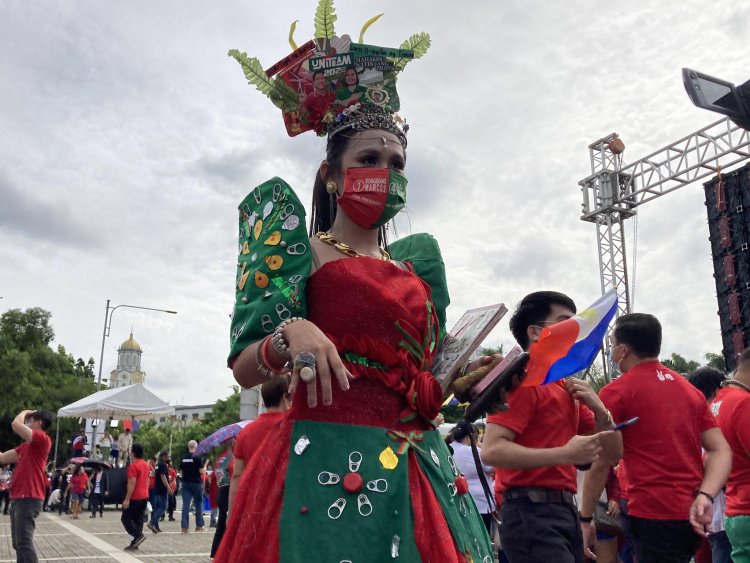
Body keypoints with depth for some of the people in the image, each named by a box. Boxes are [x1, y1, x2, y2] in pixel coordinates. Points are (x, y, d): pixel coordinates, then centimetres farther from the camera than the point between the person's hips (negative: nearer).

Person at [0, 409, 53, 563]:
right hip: (17, 498, 10)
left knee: (24, 542, -10)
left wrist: (25, 412, 0)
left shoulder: (43, 439, -9)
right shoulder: (26, 445, 21)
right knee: (18, 543, 13)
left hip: (28, 498, -10)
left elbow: (15, 424, -21)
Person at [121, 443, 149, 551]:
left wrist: (127, 499, -19)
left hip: (135, 497, -8)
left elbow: (132, 483, -20)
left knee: (126, 518, 1)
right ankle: (135, 543, 11)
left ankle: (138, 535, -12)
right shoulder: (145, 464, 12)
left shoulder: (133, 465, -16)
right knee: (139, 520, 10)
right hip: (144, 496, 8)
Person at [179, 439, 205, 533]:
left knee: (185, 504, 3)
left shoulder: (183, 458, 4)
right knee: (199, 503, 10)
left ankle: (185, 527, -1)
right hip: (196, 483, -4)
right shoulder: (198, 457, -11)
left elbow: (181, 472, 9)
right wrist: (205, 467, 6)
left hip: (186, 483, 4)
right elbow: (202, 471, -14)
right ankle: (199, 525, 16)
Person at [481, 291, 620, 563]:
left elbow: (612, 453, 17)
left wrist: (600, 410, -1)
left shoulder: (569, 387, 16)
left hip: (565, 510, 9)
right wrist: (564, 454, -25)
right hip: (531, 512, -9)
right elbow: (491, 451, -21)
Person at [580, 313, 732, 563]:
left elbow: (601, 463, -10)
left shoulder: (616, 392, -7)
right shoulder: (690, 389, 14)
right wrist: (705, 496, -7)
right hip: (692, 515, 7)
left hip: (654, 514, -7)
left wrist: (585, 518, -3)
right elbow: (722, 451, 6)